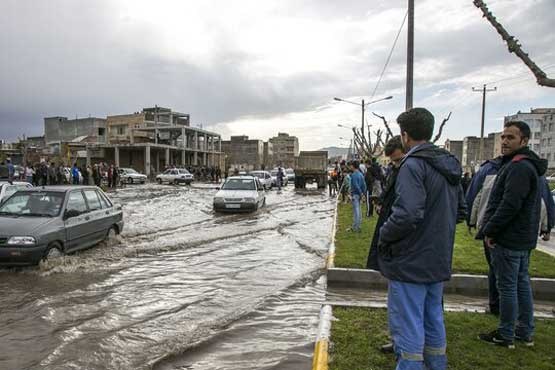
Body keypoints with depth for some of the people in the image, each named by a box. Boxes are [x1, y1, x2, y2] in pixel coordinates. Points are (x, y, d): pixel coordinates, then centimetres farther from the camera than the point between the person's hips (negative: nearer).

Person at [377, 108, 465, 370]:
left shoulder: (413, 165, -18)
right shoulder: (449, 166, 10)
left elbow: (407, 215, -28)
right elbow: (460, 211, 18)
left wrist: (384, 235, -13)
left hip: (410, 262, -9)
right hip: (439, 261, 9)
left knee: (408, 326, 2)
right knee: (433, 321, 21)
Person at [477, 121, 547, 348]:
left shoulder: (519, 167, -19)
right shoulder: (529, 165, 15)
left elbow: (509, 205, -26)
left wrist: (489, 230, -15)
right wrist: (491, 228, 16)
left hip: (508, 239, -11)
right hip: (523, 238, 11)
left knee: (507, 287, 0)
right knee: (522, 283, 16)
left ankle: (505, 336, 11)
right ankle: (525, 332, 27)